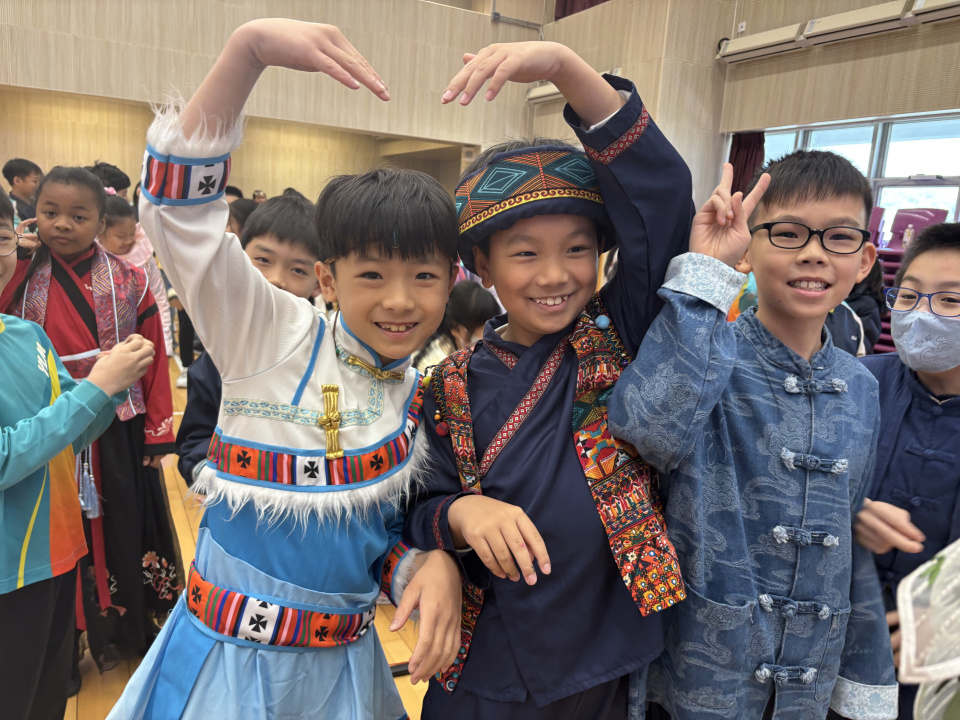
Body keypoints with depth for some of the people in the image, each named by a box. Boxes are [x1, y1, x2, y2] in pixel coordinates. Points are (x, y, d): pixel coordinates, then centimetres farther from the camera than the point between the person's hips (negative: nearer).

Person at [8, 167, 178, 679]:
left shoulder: (129, 282, -4)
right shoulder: (24, 282, -2)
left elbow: (154, 361, -2)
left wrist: (157, 432, -3)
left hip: (120, 432, 0)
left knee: (127, 527, 13)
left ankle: (135, 628, 35)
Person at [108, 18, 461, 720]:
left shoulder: (423, 397, -2)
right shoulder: (274, 337, -14)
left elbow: (391, 529, 7)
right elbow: (181, 201, -24)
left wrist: (431, 565, -15)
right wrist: (250, 46, -34)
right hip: (228, 658, -3)